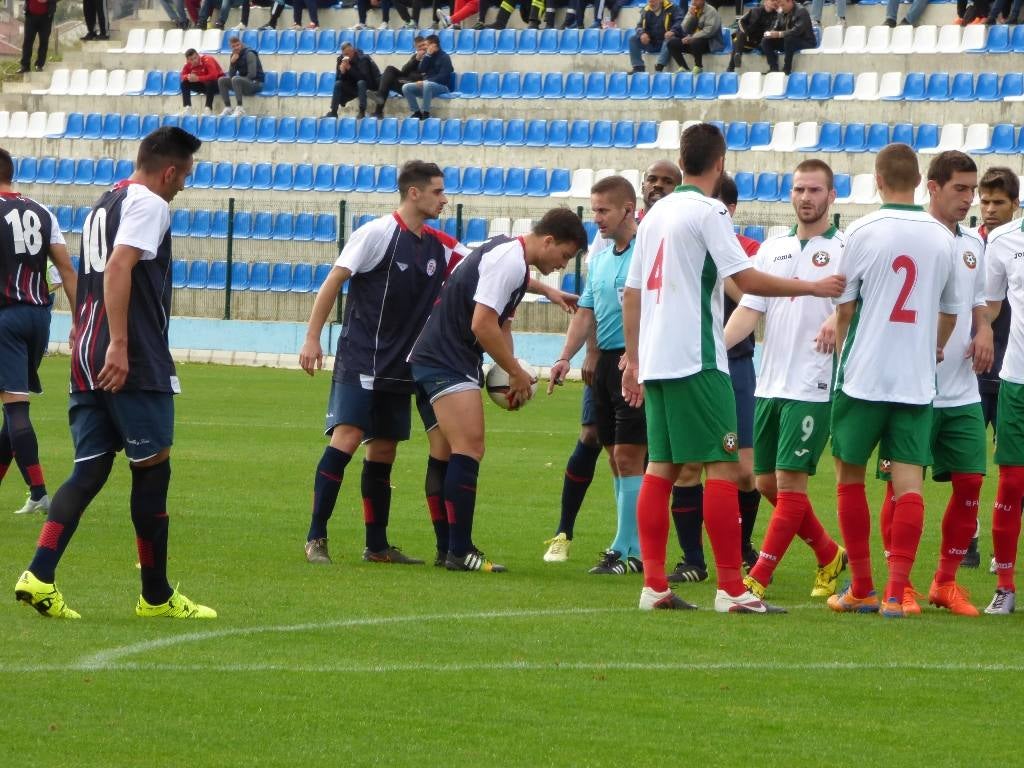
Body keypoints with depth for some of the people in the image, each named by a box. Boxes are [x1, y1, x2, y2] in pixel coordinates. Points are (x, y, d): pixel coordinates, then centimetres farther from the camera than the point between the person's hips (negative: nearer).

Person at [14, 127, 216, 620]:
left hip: (87, 358, 9)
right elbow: (119, 268, -21)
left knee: (89, 472, 6)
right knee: (153, 469, 1)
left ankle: (39, 576, -11)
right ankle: (156, 596, 7)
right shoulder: (148, 204, -8)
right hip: (134, 365, -9)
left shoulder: (104, 205, 21)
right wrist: (119, 345, -26)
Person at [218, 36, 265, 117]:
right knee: (221, 80, -7)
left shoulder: (249, 54, -15)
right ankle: (227, 108, -13)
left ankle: (240, 109, -35)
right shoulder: (235, 55, 6)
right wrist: (232, 63, -14)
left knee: (235, 79, -34)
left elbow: (252, 75, -21)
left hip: (255, 83, -8)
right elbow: (231, 75, 2)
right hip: (243, 82, 8)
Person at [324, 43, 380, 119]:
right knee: (338, 84, -14)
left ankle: (362, 112, -35)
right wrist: (342, 72, -30)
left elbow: (363, 77, -34)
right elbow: (338, 79, -8)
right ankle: (333, 112, -15)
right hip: (353, 86, 5)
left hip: (368, 85, -5)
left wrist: (349, 68, -38)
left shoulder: (362, 59, -22)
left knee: (361, 82, -35)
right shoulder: (341, 59, -7)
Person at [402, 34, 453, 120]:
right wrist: (428, 55, -7)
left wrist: (425, 81, -21)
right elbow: (422, 70, 2)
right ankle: (417, 112, -11)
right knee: (406, 87, -13)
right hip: (425, 84, 7)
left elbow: (443, 76, -15)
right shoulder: (430, 57, 14)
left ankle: (425, 113, -31)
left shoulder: (444, 57, -6)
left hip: (441, 86, -7)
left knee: (426, 85, -41)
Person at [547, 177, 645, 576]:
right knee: (617, 457, 12)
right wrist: (566, 357, 6)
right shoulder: (599, 258, 15)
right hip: (605, 361, 9)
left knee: (628, 456, -10)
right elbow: (586, 312, 17)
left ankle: (629, 551, -7)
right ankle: (627, 542, 18)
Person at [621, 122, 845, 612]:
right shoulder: (707, 212, -9)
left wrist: (633, 361, 23)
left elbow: (631, 293, 17)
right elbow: (747, 280, -16)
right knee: (721, 466, -6)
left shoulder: (656, 214, 14)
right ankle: (730, 589, -9)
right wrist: (813, 288, -7)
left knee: (661, 467, 9)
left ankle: (653, 585, 5)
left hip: (654, 363, 8)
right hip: (697, 360, -8)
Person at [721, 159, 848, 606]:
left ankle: (758, 579, -5)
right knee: (768, 482, 10)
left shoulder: (844, 250, -3)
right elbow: (749, 310, 9)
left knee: (790, 481, -8)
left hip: (813, 388, -6)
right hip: (770, 384, 6)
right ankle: (829, 556, 27)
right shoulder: (772, 250, 13)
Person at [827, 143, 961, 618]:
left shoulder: (862, 232, -6)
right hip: (917, 381, 2)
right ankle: (896, 593, -11)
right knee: (908, 481, -1)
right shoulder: (942, 238, 4)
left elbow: (844, 307, -1)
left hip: (864, 377, -2)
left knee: (850, 476, 11)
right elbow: (950, 311, 16)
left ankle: (861, 590, 13)